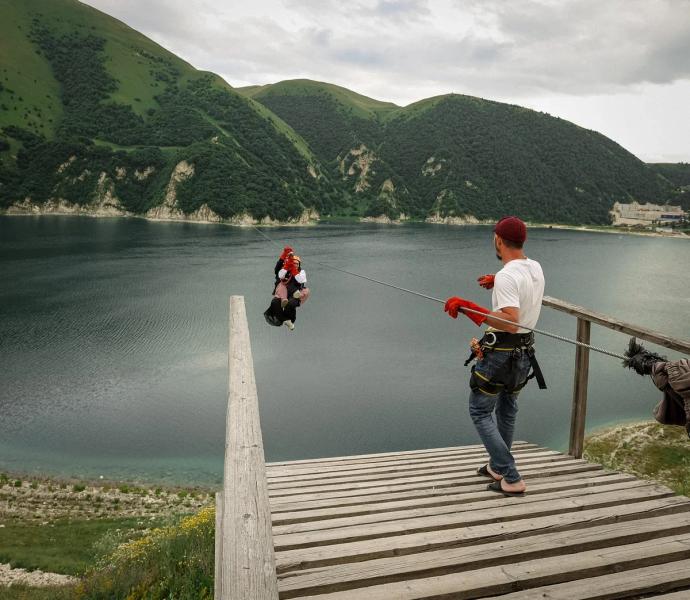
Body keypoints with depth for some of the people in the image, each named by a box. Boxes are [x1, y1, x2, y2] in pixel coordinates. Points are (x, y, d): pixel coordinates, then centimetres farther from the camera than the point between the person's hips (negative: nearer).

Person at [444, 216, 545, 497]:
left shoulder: (507, 276, -23)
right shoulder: (536, 268, 4)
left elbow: (510, 323, -33)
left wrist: (468, 307, -35)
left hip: (500, 353, -9)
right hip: (524, 353, 9)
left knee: (480, 412, 5)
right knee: (507, 410, 23)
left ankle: (511, 479, 3)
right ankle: (497, 467, 38)